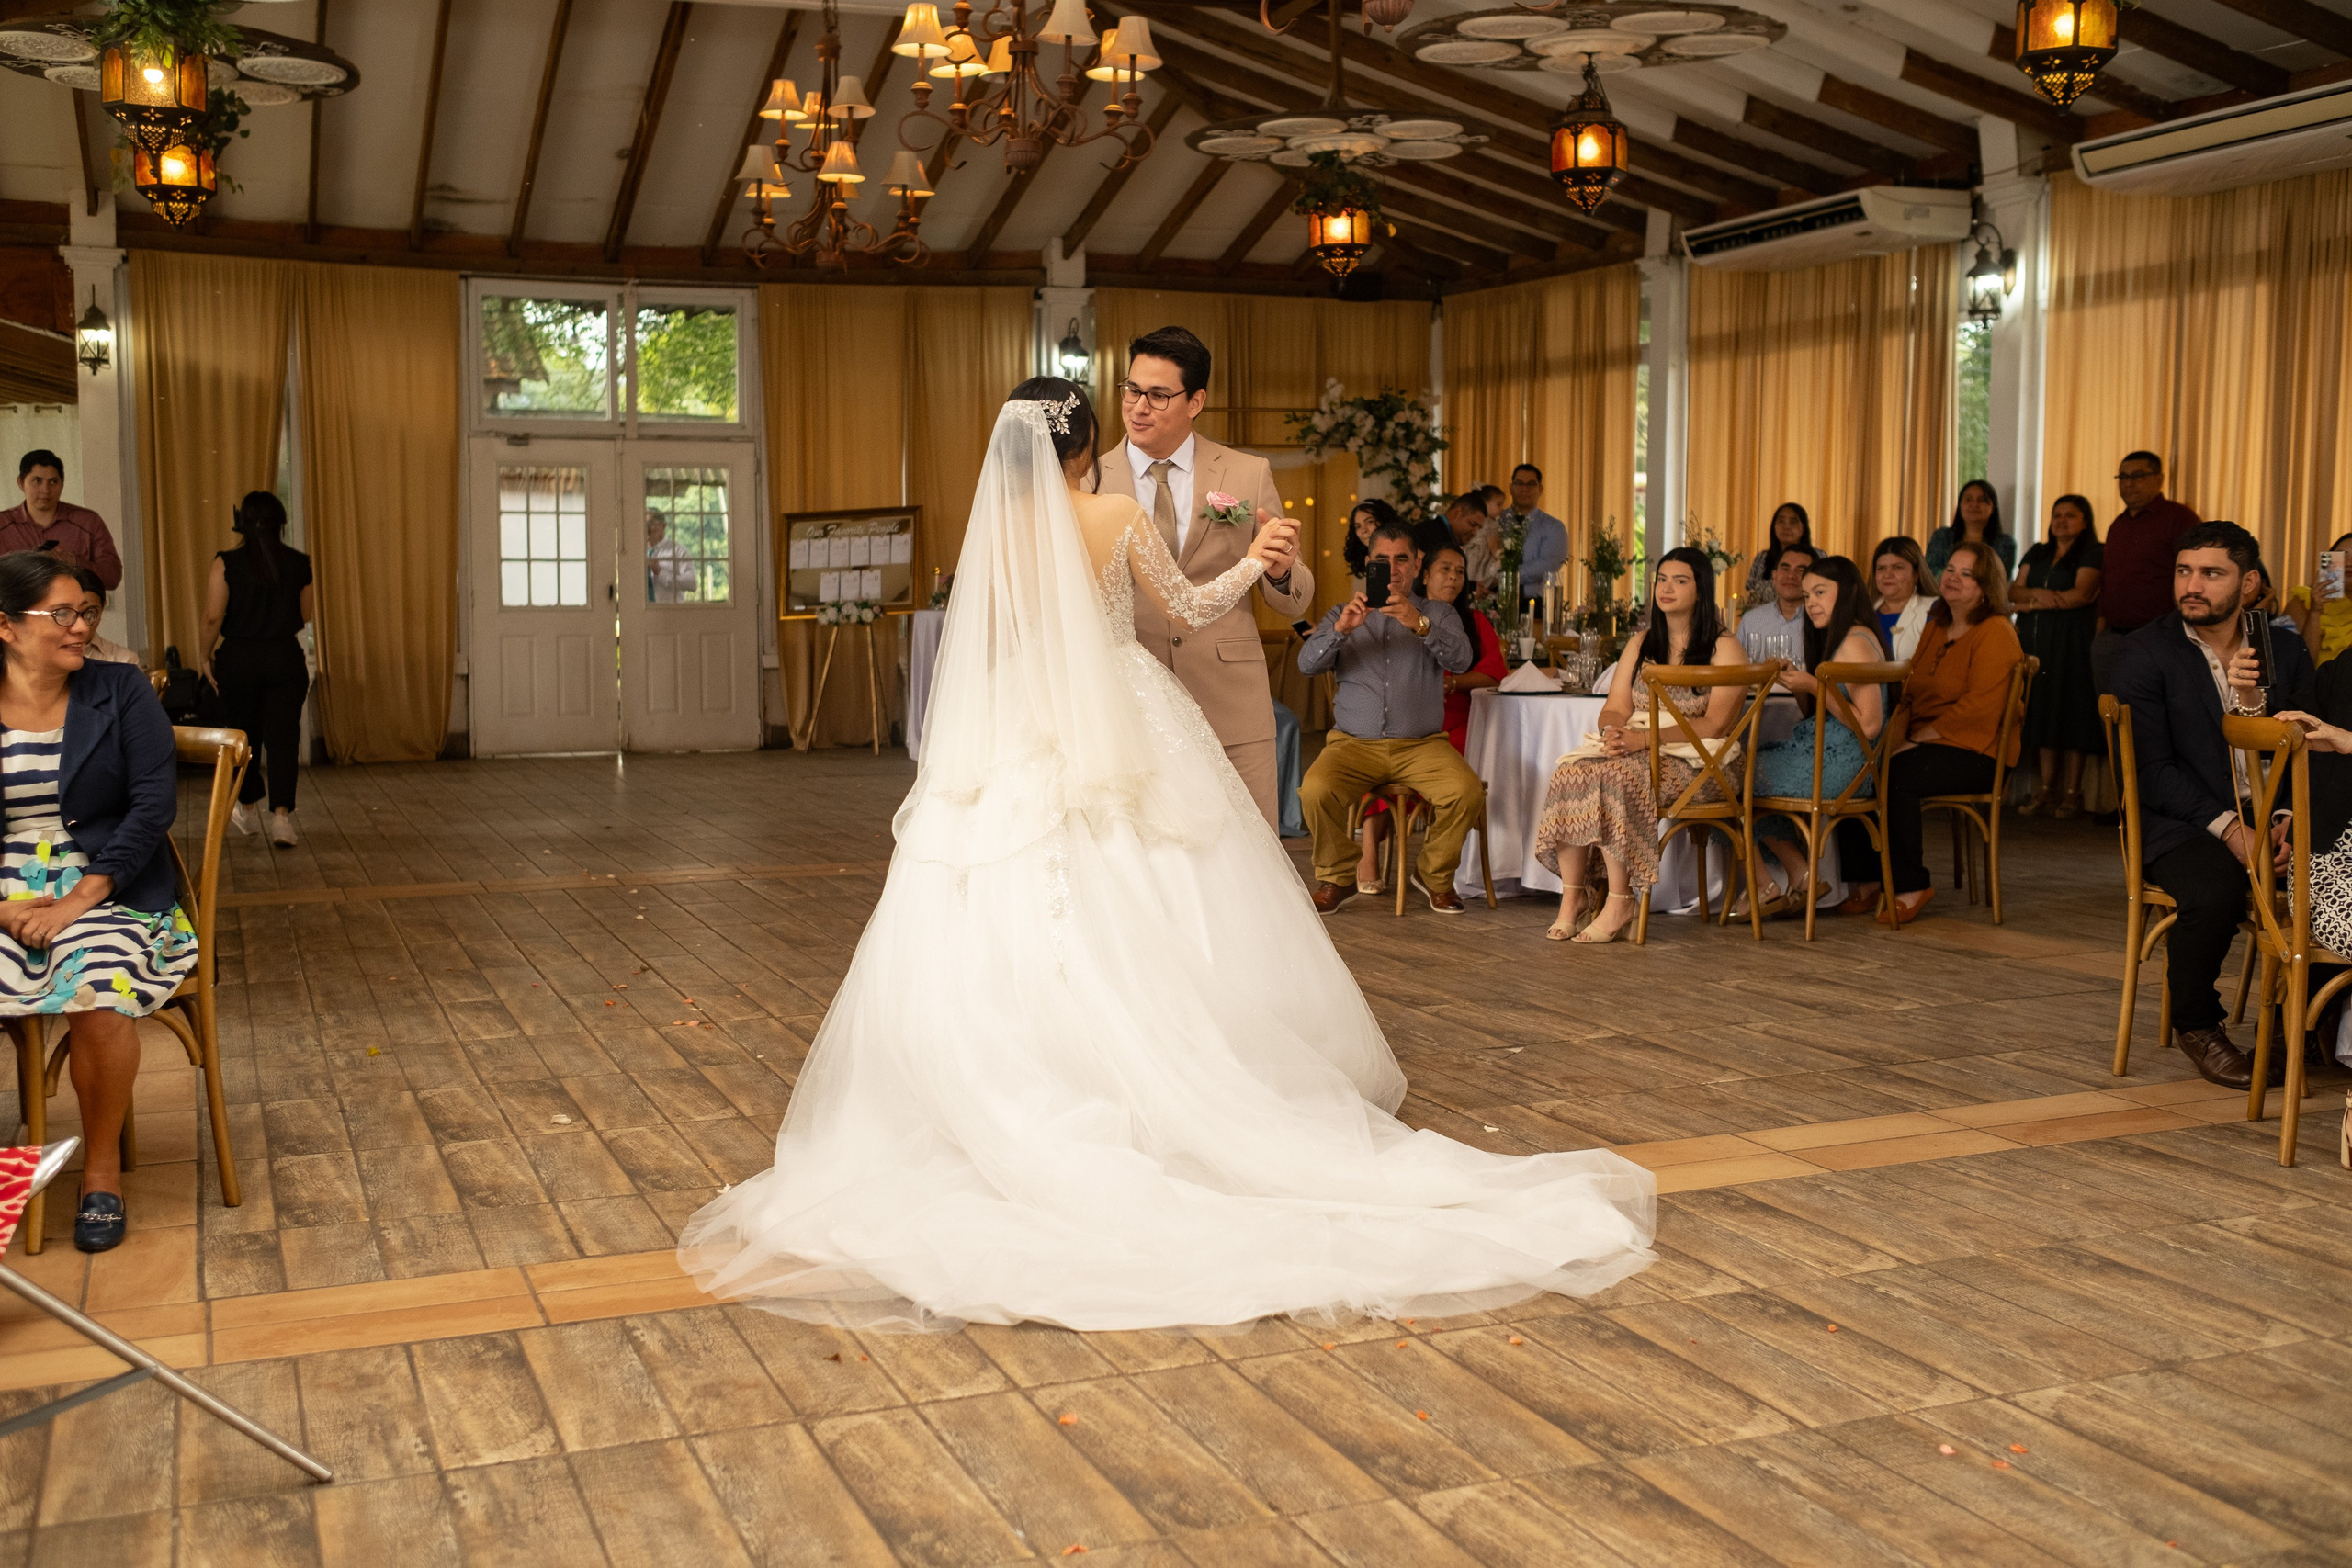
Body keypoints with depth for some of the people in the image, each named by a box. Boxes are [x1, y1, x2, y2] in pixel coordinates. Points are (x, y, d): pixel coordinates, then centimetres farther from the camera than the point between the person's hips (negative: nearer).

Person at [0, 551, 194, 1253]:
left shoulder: (120, 690, 3)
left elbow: (155, 802, -4)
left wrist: (78, 900, -14)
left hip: (106, 890, -1)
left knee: (100, 994, -31)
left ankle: (102, 1165, -8)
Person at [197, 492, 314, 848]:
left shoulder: (227, 563, -9)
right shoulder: (299, 564, -3)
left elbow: (213, 617, -11)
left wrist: (204, 655, 3)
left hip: (238, 659, 0)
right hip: (286, 659, 0)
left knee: (244, 732, 17)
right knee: (283, 735, 1)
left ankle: (248, 808, 33)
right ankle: (282, 813, -12)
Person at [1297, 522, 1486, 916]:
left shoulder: (1438, 614, 14)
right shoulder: (1343, 614, 17)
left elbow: (1461, 660, -7)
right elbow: (1307, 664, 0)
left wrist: (1420, 625, -24)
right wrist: (1341, 629, -19)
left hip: (1420, 744, 0)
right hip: (1354, 743, 0)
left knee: (1467, 792, -28)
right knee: (1314, 791, -30)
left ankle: (1434, 875, 1)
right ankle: (1338, 877, -4)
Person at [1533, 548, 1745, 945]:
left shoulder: (1724, 649, 1)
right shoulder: (1640, 644, 20)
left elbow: (1715, 724, -11)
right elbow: (1614, 710, 11)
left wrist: (1645, 737, -22)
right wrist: (1615, 731, -15)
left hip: (1694, 762, -5)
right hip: (1634, 752, 5)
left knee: (1612, 775, -34)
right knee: (1570, 771, -26)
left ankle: (1620, 902, -28)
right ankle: (1572, 897, -23)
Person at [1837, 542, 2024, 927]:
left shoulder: (1995, 634, -7)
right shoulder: (1935, 628, 20)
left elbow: (1977, 707, -17)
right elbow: (1911, 696, 17)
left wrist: (1916, 741, -18)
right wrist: (1895, 739, -2)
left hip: (1975, 752, -7)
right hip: (1925, 745, 8)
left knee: (1896, 776, -32)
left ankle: (1912, 886, -17)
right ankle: (1864, 881, -10)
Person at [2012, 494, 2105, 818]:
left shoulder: (2092, 555, 2)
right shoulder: (2036, 554, 20)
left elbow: (2080, 594, -11)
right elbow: (2014, 592, 11)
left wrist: (2031, 605, -6)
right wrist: (2038, 593, -11)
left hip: (2072, 642, -5)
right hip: (2035, 642, 5)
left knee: (2071, 712, -6)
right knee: (2042, 709, 2)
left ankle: (2072, 791, -4)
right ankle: (2045, 788, 4)